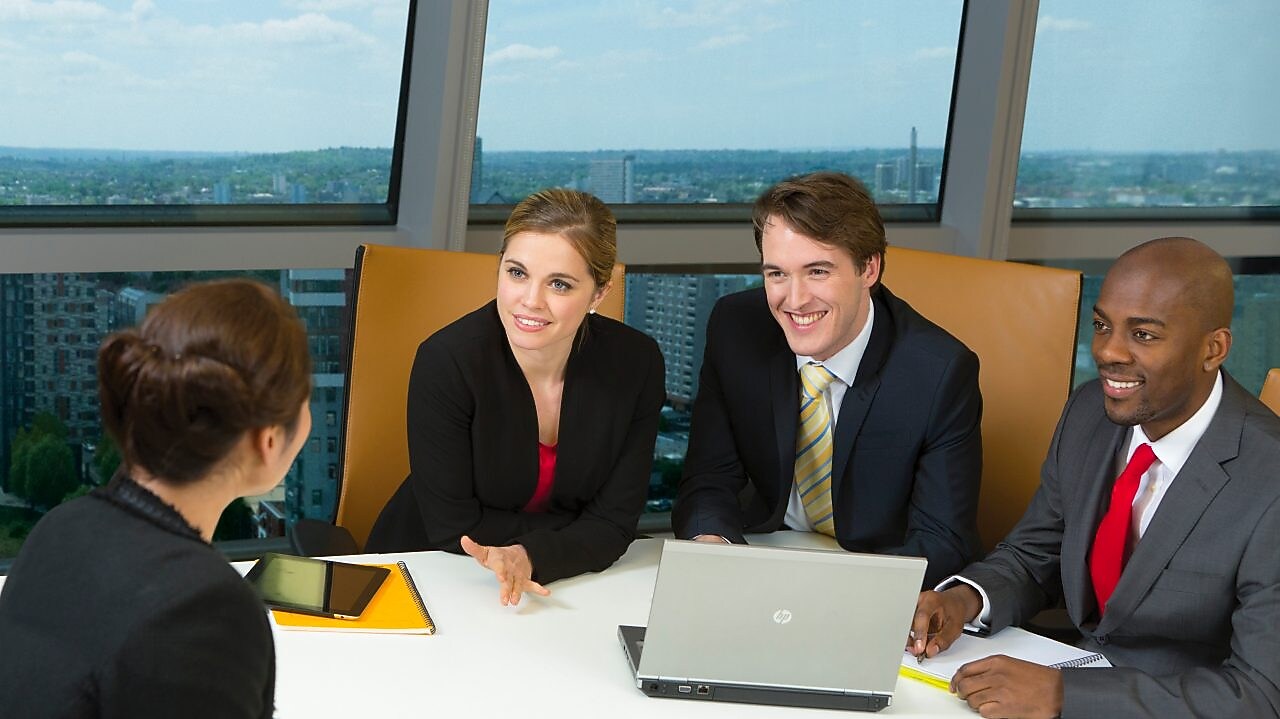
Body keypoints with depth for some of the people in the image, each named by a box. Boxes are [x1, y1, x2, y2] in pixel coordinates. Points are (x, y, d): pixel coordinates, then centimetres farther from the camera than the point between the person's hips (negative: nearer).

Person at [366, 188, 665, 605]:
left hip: (563, 583, 2)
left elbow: (614, 522, -10)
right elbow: (452, 526, -16)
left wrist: (530, 556, -27)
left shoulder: (636, 363, -11)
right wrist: (577, 535, -13)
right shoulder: (446, 361, -19)